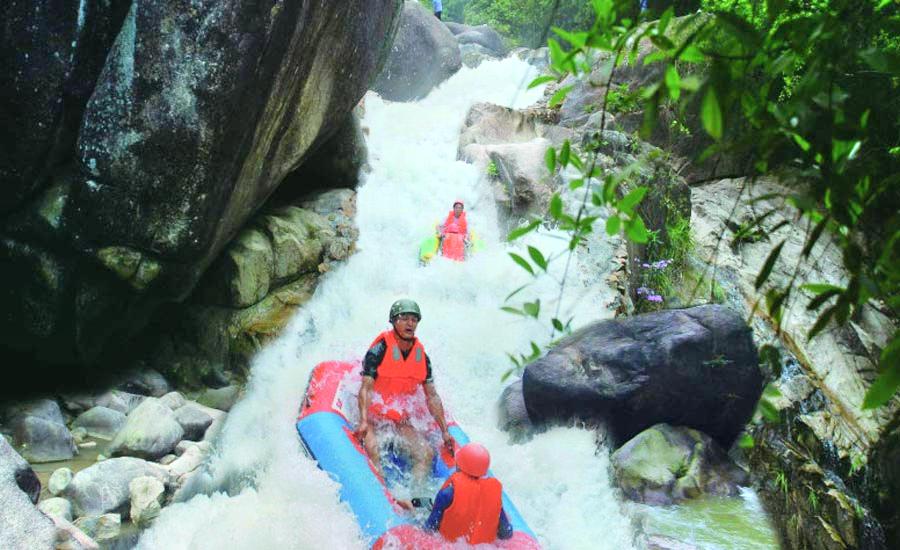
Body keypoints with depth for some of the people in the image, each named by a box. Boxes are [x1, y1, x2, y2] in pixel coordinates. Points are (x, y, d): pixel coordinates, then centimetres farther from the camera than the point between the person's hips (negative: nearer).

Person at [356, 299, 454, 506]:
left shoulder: (421, 355, 5)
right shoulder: (380, 349, -10)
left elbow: (432, 396, 9)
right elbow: (365, 388, -16)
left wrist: (444, 431, 5)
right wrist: (363, 422, -29)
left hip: (402, 419, 5)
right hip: (374, 414, -5)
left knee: (426, 453, -12)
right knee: (371, 449, -31)